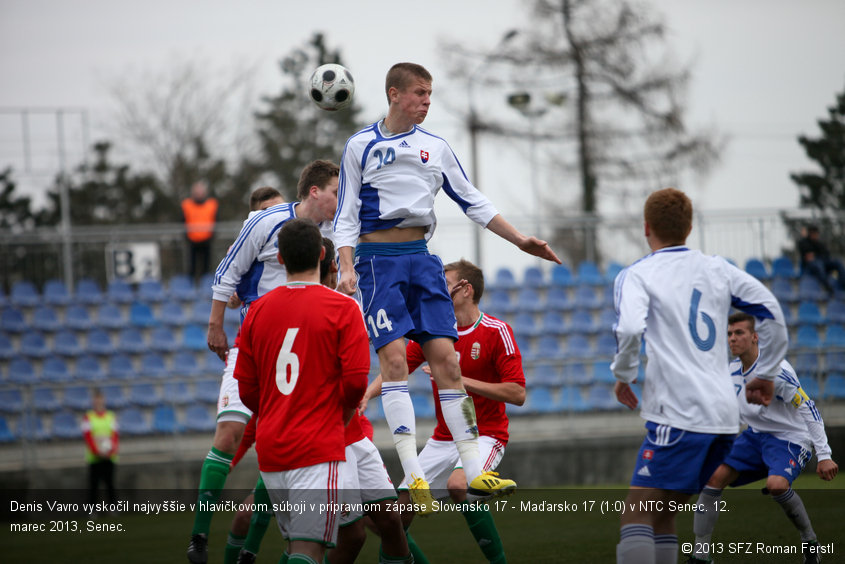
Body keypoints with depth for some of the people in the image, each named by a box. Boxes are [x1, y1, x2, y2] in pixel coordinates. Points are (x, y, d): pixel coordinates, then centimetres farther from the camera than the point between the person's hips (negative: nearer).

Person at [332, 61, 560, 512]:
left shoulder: (435, 147, 13)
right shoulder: (361, 146, 3)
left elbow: (473, 203, 18)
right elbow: (346, 214, 2)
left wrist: (521, 241, 13)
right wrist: (347, 268, -12)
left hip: (420, 256, 4)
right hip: (378, 258, -4)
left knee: (445, 358, -4)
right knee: (394, 358, -15)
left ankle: (474, 472, -4)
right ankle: (413, 477, -19)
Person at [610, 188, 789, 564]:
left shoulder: (636, 275, -1)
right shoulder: (717, 269, 15)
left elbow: (629, 329, -19)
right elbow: (772, 314, 14)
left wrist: (623, 375, -2)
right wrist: (765, 374, 23)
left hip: (677, 416, -6)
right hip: (724, 417, 6)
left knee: (637, 515, -10)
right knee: (661, 512, 15)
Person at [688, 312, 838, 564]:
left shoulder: (776, 370, -23)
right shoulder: (733, 371, 1)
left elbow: (808, 410, -21)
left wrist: (824, 455, -23)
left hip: (790, 439, -7)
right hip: (755, 437, 7)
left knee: (776, 484, -34)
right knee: (714, 476, -10)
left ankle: (809, 541, -9)